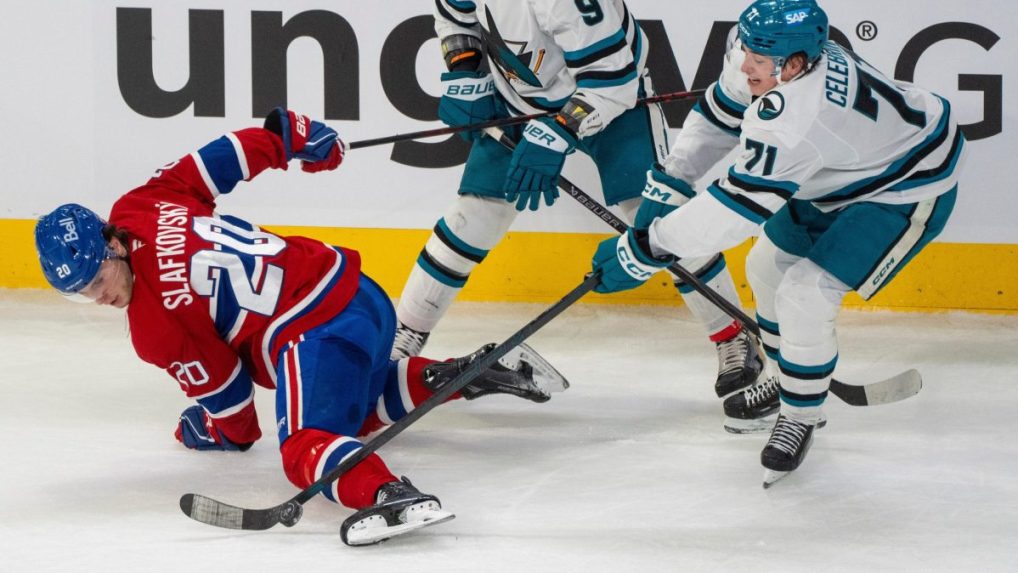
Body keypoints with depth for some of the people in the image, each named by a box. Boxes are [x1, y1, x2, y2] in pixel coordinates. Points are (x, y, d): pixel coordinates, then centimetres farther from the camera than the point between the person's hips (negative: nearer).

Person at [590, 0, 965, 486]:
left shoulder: (795, 119, -41)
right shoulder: (760, 58, -15)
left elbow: (735, 208, -39)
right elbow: (719, 116, 6)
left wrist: (645, 250, -34)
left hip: (907, 190, -10)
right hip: (845, 173, 10)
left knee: (804, 296, -17)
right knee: (769, 265, 17)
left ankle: (801, 414, 5)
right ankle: (789, 380, 38)